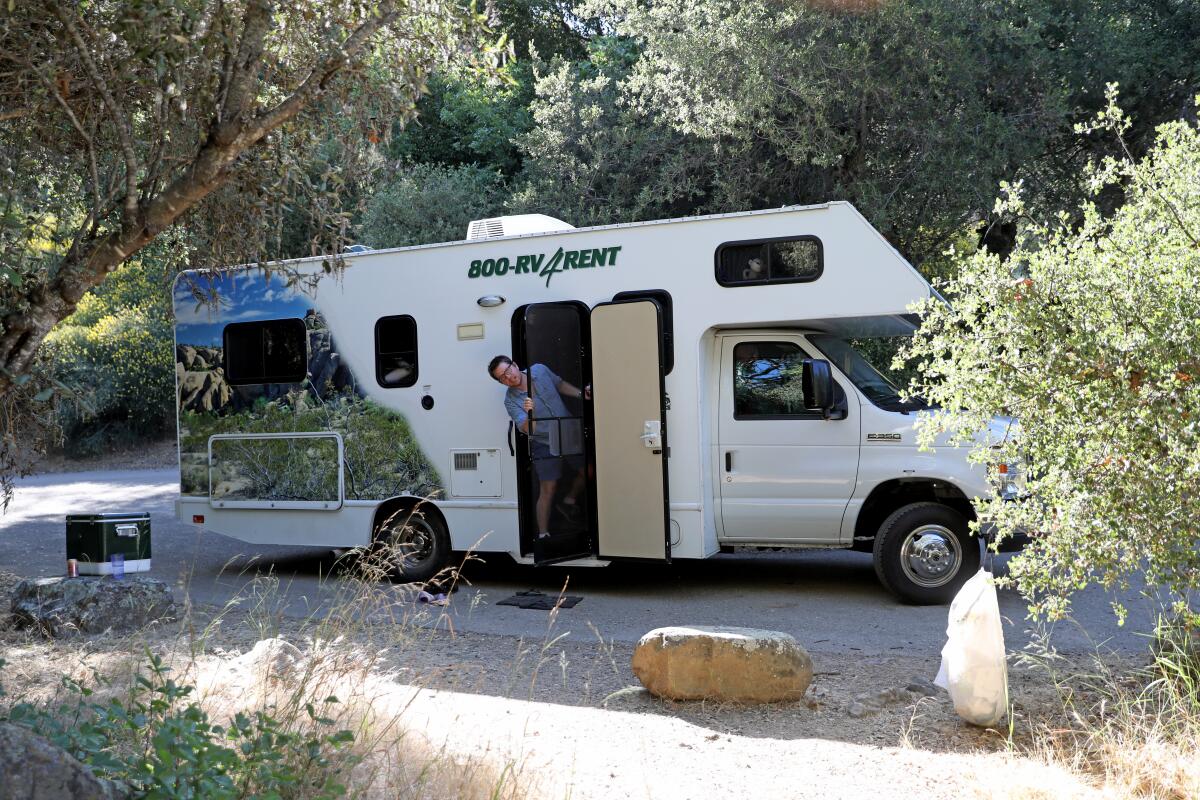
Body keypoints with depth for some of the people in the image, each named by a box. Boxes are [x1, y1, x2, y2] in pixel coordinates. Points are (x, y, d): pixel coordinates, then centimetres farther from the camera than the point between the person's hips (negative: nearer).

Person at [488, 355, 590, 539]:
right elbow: (528, 429, -28)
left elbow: (560, 385, 13)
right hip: (545, 445, -4)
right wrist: (529, 414, -48)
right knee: (548, 489, -3)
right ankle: (543, 535, 6)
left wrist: (580, 394, 1)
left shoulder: (540, 370, -7)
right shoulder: (511, 400, -17)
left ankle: (569, 502, 36)